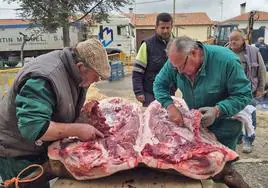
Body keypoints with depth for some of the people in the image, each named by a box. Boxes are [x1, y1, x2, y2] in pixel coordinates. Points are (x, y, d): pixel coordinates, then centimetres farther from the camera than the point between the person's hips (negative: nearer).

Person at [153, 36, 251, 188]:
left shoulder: (226, 60, -28)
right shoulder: (176, 61, -17)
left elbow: (244, 95, -23)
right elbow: (159, 84, -7)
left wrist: (218, 110, -38)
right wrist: (170, 106, -24)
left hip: (224, 124, -4)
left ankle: (226, 174, 38)